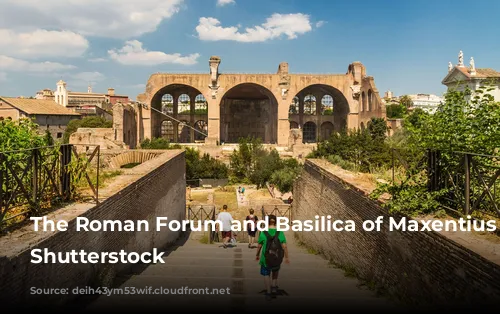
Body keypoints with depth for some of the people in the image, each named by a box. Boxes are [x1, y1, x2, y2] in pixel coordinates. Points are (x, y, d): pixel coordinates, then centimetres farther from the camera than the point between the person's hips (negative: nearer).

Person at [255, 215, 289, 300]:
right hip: (277, 258, 1)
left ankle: (269, 293, 18)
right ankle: (274, 286, 27)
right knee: (275, 270, 32)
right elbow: (284, 247, -14)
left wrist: (257, 255, 11)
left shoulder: (263, 233, -13)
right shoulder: (280, 233, -12)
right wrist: (286, 258, -2)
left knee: (266, 275, 20)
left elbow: (259, 246, -5)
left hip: (265, 258, -1)